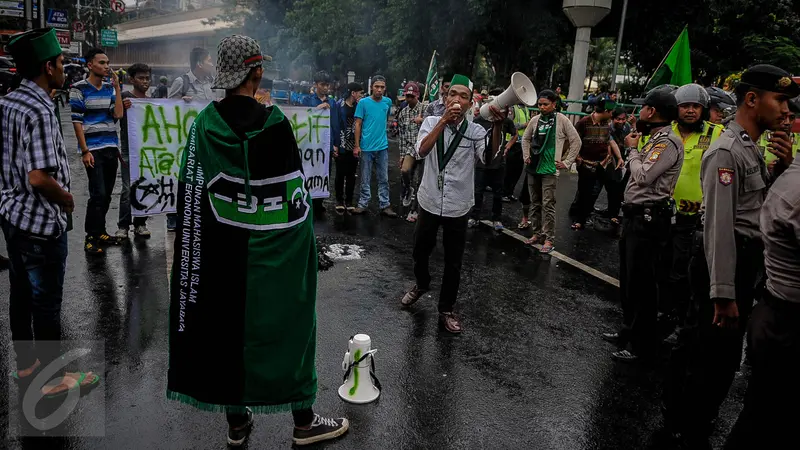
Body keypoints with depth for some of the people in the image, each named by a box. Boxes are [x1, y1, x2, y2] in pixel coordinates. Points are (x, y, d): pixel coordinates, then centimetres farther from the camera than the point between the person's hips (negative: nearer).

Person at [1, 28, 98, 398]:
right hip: (41, 221, -9)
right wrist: (66, 198, -12)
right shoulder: (39, 110, -22)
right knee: (46, 303, 4)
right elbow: (39, 177, -29)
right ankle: (53, 377, 18)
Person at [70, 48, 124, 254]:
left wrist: (117, 86, -4)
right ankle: (91, 238, 1)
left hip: (111, 148, 6)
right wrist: (85, 151, -12)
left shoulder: (110, 88, 11)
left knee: (107, 193, 10)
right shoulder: (79, 89, -4)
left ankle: (100, 232, 22)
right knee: (98, 194, -9)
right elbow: (76, 122, -7)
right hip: (93, 149, -5)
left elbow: (117, 115, -2)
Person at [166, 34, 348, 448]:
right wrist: (304, 240, 3)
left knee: (227, 324, 14)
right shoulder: (272, 122, -11)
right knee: (286, 323, 9)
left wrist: (192, 242, 9)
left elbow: (190, 193, 0)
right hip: (271, 247, -3)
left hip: (219, 247, 3)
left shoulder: (204, 123, -3)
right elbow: (294, 193, -9)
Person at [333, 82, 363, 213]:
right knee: (340, 174, 5)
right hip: (342, 146, -4)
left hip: (354, 146, 4)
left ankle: (349, 201, 17)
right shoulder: (340, 106, -4)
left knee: (351, 175, 8)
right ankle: (339, 200, 17)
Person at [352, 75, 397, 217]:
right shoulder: (363, 102, -5)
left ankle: (385, 205, 14)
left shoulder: (388, 102, 4)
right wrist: (357, 145, -9)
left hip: (383, 147, 3)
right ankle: (363, 204, 16)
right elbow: (358, 124, -4)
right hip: (366, 147, -3)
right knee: (365, 179, 6)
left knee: (384, 179, 7)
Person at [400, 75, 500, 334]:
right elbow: (421, 151, -23)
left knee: (453, 263, 8)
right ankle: (422, 285, 50)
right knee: (420, 252, 19)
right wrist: (444, 120, -29)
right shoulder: (431, 122, -4)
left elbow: (489, 158, -25)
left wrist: (497, 126, -39)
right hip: (429, 202, 1)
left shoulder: (475, 131, -6)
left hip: (458, 207, -1)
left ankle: (446, 310, 27)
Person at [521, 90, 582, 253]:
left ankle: (549, 239, 0)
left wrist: (566, 162, -5)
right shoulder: (535, 120, 5)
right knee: (535, 203, 12)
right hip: (533, 167, 5)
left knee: (548, 205, -7)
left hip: (550, 169, -5)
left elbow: (576, 141, -3)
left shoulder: (561, 120, -6)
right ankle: (538, 234, 23)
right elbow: (525, 138, 19)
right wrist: (526, 155, 8)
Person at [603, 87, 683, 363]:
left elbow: (643, 176, -22)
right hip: (635, 216, 11)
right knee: (628, 279, 19)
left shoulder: (668, 141, -16)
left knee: (641, 283, -3)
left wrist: (632, 149, -8)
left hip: (649, 220, -11)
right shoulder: (655, 139, 15)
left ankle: (643, 345, 9)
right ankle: (629, 332, 34)